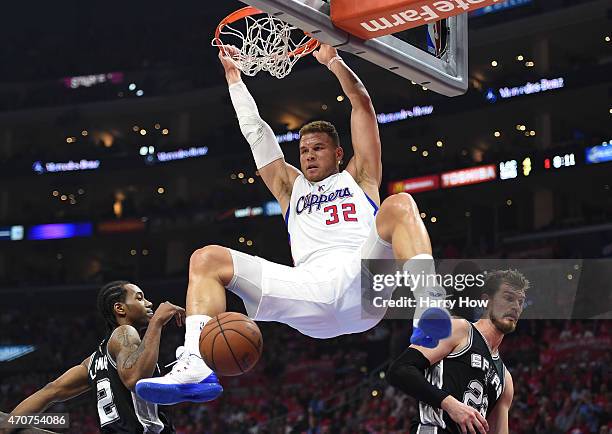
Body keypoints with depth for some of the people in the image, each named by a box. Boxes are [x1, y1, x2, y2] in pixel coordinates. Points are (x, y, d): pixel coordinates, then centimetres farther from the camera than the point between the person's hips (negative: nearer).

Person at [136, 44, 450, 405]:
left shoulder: (358, 178, 30)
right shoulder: (291, 187, 37)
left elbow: (362, 103, 24)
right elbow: (256, 131, 39)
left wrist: (332, 60, 24)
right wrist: (233, 73, 42)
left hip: (361, 279, -3)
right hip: (309, 288, 3)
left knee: (400, 205, -29)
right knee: (206, 260, -9)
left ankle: (428, 308, -51)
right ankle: (196, 366, -33)